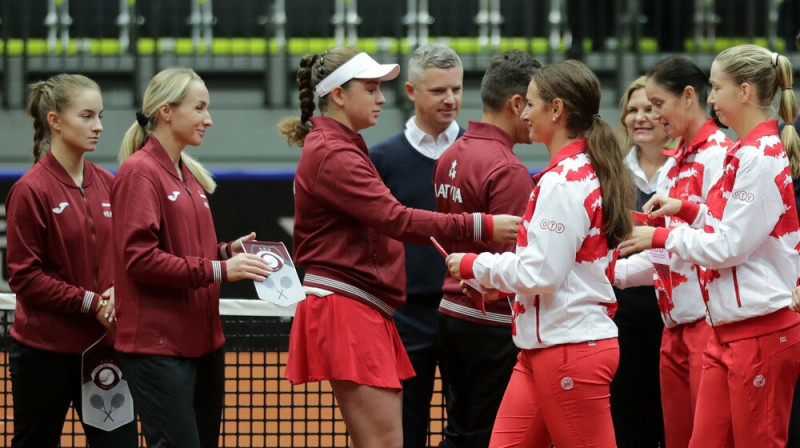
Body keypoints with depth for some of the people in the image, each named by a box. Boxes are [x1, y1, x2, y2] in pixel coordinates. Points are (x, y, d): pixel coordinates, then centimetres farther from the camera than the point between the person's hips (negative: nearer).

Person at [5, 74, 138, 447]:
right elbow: (24, 277, -10)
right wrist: (90, 303, -16)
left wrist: (118, 294, -7)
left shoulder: (108, 185, 6)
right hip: (44, 349, -5)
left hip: (103, 344, 5)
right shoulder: (30, 191, -10)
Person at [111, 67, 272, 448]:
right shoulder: (139, 172, -10)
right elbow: (140, 258, -18)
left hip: (203, 341, 9)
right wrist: (218, 270, -19)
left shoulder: (189, 175, 15)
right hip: (158, 345, -9)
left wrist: (229, 252, 2)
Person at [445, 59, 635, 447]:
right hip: (542, 348, 10)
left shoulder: (563, 181, -16)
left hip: (568, 348, -10)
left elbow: (541, 273, -20)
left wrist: (475, 266, -6)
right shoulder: (590, 173, 13)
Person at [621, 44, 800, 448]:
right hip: (729, 332, 9)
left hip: (760, 332, -9)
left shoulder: (759, 156, -16)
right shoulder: (746, 152, 14)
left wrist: (661, 238, -7)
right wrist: (686, 210, 12)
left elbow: (731, 246, -17)